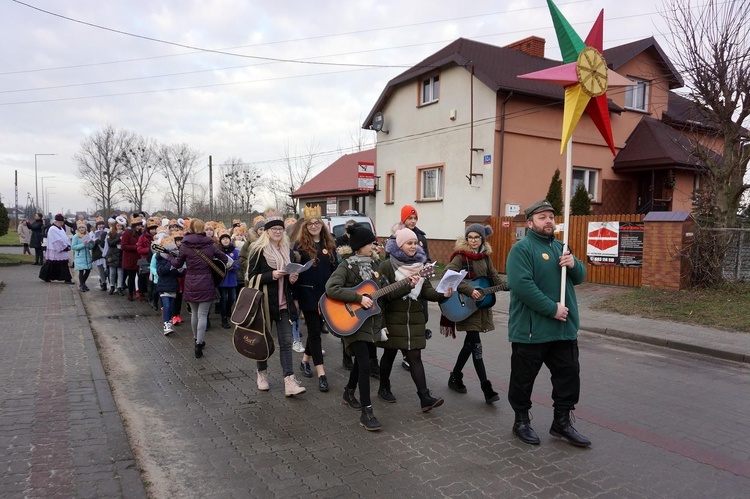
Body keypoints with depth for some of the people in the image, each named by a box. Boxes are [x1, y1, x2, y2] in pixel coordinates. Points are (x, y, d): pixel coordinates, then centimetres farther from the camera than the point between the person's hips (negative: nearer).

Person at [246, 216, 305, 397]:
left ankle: (289, 381, -5)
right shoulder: (258, 250, -5)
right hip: (265, 302, -4)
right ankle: (262, 373, 29)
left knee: (286, 342, -3)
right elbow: (252, 277, -9)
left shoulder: (287, 251, 12)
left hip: (284, 304, 4)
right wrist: (271, 275, -22)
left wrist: (293, 278, 0)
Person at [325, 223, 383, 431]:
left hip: (371, 319, 8)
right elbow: (331, 289, -29)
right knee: (365, 364, -12)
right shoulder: (347, 265, -15)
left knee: (361, 360, 19)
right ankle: (366, 412, -6)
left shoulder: (371, 263, 7)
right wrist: (358, 298, -29)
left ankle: (349, 393, 41)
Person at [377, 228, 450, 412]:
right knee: (390, 354, 11)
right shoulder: (387, 266, -10)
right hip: (393, 319, -4)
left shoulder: (420, 265, 6)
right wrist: (408, 286, -29)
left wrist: (442, 294, -17)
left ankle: (425, 397, -3)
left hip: (415, 318, 4)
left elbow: (426, 291, 2)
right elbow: (386, 294, -18)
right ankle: (384, 388, 31)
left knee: (415, 356, 1)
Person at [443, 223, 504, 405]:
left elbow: (494, 277, 11)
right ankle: (487, 389, -3)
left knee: (470, 344, 14)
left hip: (481, 305, 7)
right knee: (476, 345, -7)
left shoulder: (485, 257, 8)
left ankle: (455, 378, 30)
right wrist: (469, 290, -28)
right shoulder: (460, 256, -10)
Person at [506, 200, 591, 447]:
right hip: (530, 329, -7)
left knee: (569, 375, 14)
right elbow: (521, 284, -24)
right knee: (524, 378, 7)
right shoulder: (522, 248, -12)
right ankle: (521, 421, 25)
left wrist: (574, 264, -7)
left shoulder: (560, 247, 14)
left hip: (564, 328, 8)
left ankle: (562, 422, 29)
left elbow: (579, 277, 16)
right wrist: (552, 309, -22)